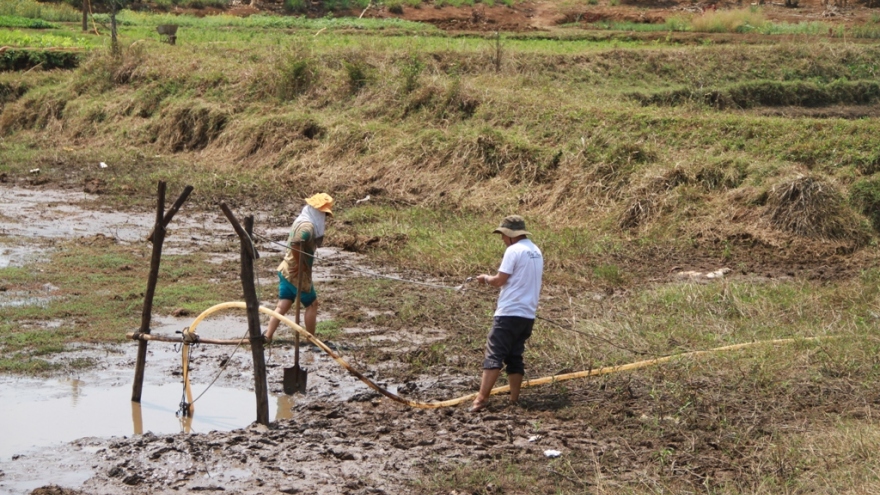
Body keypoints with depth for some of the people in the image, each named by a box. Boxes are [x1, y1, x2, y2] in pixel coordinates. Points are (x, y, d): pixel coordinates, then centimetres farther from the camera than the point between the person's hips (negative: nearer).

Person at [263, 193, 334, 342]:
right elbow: (295, 244, -36)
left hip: (286, 269, 9)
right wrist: (301, 265, -25)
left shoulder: (302, 220, 9)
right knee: (312, 304, 6)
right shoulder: (308, 225, -22)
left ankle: (267, 336, 6)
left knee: (283, 305, 10)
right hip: (297, 273, -9)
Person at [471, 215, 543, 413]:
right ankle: (514, 400, 11)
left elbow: (499, 280, -11)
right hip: (528, 314, 8)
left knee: (494, 355, -10)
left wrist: (486, 278, 7)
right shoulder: (536, 252, 15)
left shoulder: (514, 250, -11)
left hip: (509, 313, -8)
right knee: (515, 357, 13)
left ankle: (482, 398, -18)